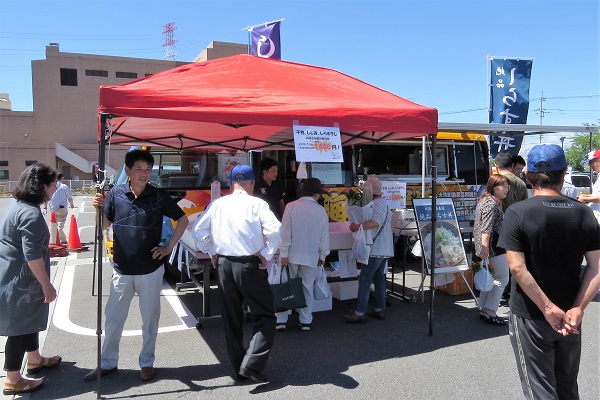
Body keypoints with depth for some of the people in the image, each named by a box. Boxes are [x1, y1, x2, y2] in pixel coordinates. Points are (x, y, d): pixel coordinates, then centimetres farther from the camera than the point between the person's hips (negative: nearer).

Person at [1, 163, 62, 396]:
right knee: (20, 327, 2)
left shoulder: (20, 205, 9)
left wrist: (48, 248, 35)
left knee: (29, 320, 23)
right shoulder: (30, 213, -24)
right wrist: (47, 285, -20)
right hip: (19, 280, -10)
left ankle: (34, 360, 40)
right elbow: (32, 255, -26)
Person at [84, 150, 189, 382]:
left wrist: (169, 246, -3)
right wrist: (99, 208, -17)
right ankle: (107, 362, 30)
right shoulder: (116, 194, -3)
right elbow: (104, 225, 2)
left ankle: (147, 363, 28)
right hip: (122, 270, 2)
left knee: (150, 318, 10)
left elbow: (183, 219, 3)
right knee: (113, 317, 12)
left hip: (150, 270, -1)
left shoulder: (159, 197, -6)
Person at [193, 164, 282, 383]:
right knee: (265, 316, 8)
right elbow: (275, 230, -17)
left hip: (223, 264, 4)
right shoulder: (257, 204, -7)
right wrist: (266, 255, -7)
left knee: (231, 318, 16)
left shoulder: (217, 204, 4)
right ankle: (252, 364, -6)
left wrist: (212, 252, 15)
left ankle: (239, 368, 26)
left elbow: (199, 230, 8)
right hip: (250, 265, -4)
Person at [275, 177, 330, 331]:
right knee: (307, 288, 11)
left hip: (292, 255, -1)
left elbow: (285, 232, -9)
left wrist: (284, 254, -5)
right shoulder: (321, 211, -1)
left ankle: (281, 320, 10)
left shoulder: (291, 207, -7)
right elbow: (324, 236, 3)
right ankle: (306, 321, 15)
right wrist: (322, 255, 14)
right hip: (311, 257, 1)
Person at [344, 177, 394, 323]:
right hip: (384, 249, 11)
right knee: (379, 278, 15)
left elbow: (375, 222, -31)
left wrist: (358, 226, -34)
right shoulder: (384, 203, 15)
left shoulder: (376, 205, -16)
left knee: (364, 279, -8)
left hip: (376, 249, -11)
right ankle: (379, 309, 21)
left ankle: (360, 313, -7)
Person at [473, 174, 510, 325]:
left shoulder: (484, 200, 18)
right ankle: (489, 311, -3)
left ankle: (484, 309, 19)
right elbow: (487, 228, -24)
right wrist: (484, 247, -29)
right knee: (502, 279, -2)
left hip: (485, 247, 10)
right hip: (494, 247, -10)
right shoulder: (492, 203, -15)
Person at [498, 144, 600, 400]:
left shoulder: (517, 213, -16)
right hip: (569, 317, 5)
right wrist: (577, 309, -9)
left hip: (531, 316, -4)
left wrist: (548, 309, -17)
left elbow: (517, 268, -23)